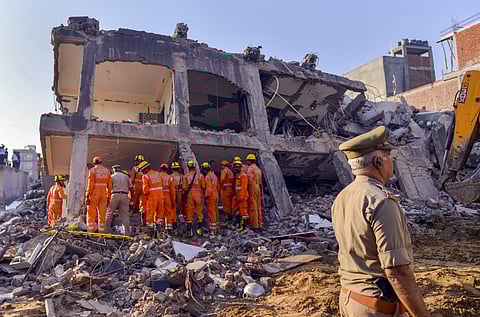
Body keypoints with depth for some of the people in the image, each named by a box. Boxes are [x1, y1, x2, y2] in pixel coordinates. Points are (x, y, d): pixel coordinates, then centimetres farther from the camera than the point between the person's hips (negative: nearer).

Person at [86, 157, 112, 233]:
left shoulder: (92, 170, -2)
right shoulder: (107, 171, 9)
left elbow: (90, 184, -10)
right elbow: (109, 186, 7)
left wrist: (87, 196, -8)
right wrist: (109, 197, 11)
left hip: (94, 194, -3)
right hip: (104, 195, 3)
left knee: (91, 213, 4)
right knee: (102, 214, 6)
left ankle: (90, 231, -1)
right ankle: (101, 231, 4)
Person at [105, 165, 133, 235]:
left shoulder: (112, 177, 8)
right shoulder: (126, 176, 15)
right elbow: (131, 188, 9)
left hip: (115, 195, -2)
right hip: (125, 196, 2)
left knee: (109, 213, 8)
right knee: (125, 215, 4)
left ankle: (107, 229, 7)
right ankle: (127, 232, 1)